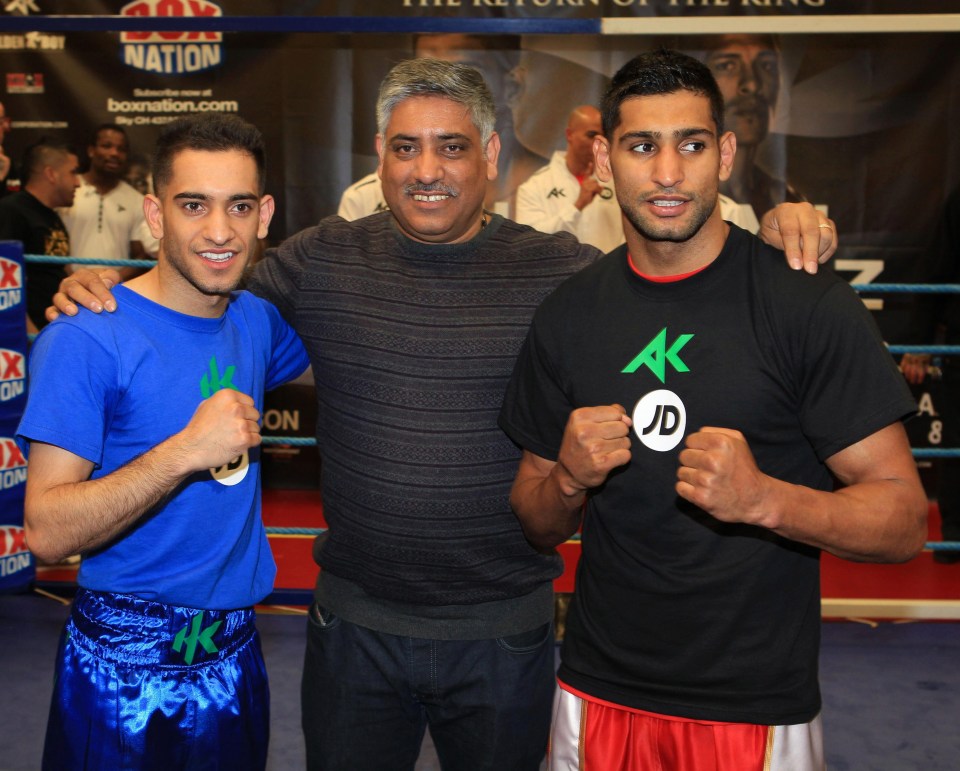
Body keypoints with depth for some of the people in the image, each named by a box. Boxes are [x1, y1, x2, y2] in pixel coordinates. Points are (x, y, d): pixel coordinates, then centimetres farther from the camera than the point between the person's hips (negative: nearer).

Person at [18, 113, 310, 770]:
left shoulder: (258, 321, 1)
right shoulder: (87, 339, -17)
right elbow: (47, 532, -20)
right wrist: (185, 451, -30)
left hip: (235, 651, 5)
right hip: (124, 664, -5)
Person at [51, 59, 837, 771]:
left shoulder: (561, 271, -8)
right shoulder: (324, 260, -4)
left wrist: (780, 243, -19)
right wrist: (101, 292, -9)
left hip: (503, 632, -1)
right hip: (354, 624, 1)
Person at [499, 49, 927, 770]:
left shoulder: (811, 305, -12)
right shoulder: (569, 314, 1)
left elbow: (905, 520, -12)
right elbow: (539, 526, 7)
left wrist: (763, 499, -28)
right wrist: (568, 479, -15)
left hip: (757, 710, -3)